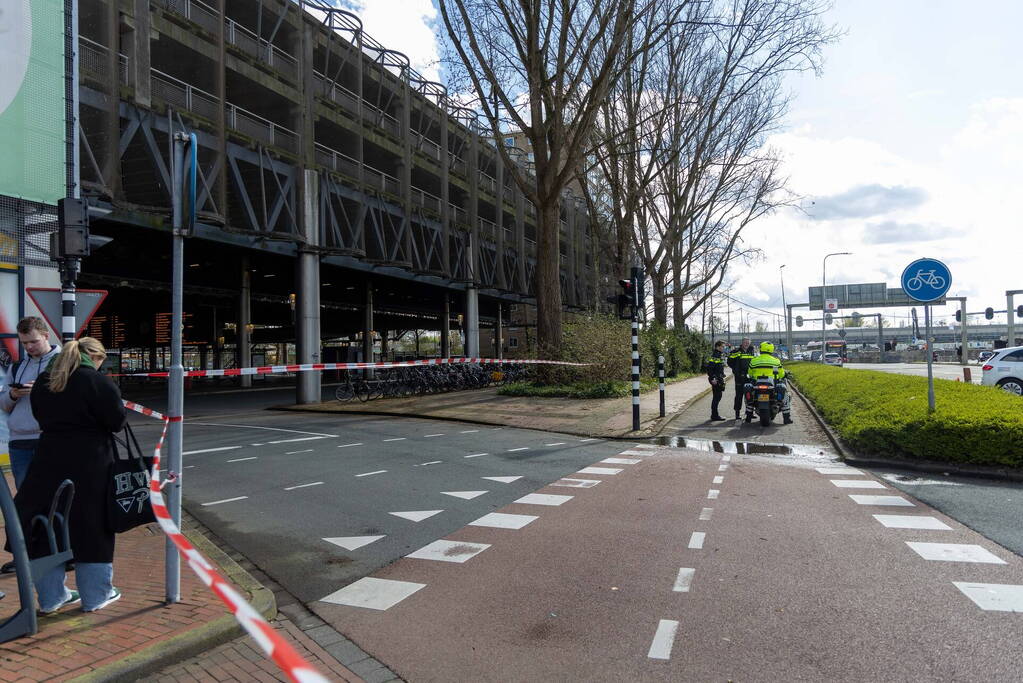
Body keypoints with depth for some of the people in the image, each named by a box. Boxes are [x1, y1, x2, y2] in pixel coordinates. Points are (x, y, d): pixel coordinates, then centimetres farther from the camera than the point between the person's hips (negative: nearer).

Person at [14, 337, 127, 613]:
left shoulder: (43, 382, 8)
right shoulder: (99, 382, -13)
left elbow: (40, 415, 18)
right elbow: (117, 422, -11)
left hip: (50, 463, 6)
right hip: (89, 466, -5)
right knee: (91, 528, 6)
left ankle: (51, 596, 23)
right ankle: (95, 596, 16)